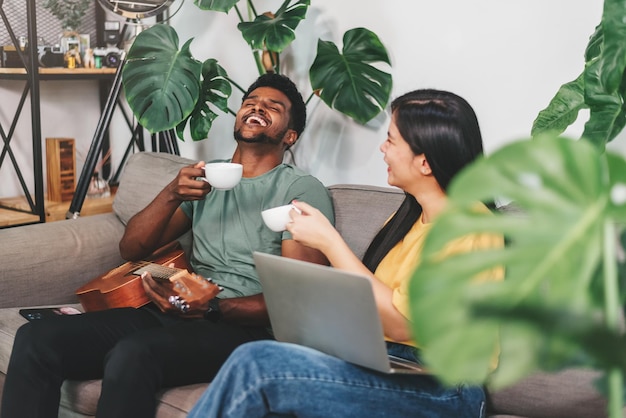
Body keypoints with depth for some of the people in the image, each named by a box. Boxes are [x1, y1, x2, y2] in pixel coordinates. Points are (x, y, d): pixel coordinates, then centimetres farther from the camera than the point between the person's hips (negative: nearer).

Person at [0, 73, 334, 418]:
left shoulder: (303, 190, 3)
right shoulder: (204, 176, 20)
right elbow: (131, 249, 13)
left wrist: (213, 309, -20)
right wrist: (172, 194, -6)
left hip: (242, 326, -5)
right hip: (173, 312, 6)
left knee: (133, 355, -36)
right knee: (36, 338, -17)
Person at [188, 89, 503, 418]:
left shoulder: (469, 229, -12)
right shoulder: (414, 213, 17)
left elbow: (401, 323, -17)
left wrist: (328, 241, -12)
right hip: (384, 366, 8)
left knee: (256, 365, -24)